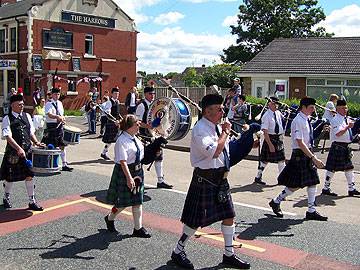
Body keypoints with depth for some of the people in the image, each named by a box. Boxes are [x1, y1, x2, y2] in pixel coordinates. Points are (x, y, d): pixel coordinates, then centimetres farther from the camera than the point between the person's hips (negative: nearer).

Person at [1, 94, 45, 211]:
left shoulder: (27, 116, 8)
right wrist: (19, 149, -28)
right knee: (10, 176, 11)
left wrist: (36, 142, -4)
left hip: (27, 151, 4)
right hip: (13, 152, -3)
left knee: (30, 175, 2)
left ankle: (32, 201, 12)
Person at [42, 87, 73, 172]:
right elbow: (49, 115, -24)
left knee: (62, 146, 7)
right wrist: (58, 117, -38)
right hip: (51, 127, -6)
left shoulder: (60, 103, 13)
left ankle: (64, 165, 13)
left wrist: (63, 119, 2)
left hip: (59, 126, 7)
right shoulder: (49, 103, -9)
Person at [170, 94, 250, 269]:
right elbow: (214, 151, -31)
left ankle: (229, 255, 30)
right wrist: (226, 132, -19)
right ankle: (178, 252, 24)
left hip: (221, 178, 8)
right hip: (205, 179, -8)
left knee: (229, 215, 13)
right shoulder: (200, 130, -18)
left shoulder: (218, 127, 9)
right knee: (196, 220, 3)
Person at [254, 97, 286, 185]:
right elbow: (265, 132, -19)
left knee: (281, 159, 11)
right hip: (270, 138, -6)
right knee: (265, 159, 3)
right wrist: (270, 144, -21)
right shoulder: (266, 116, -16)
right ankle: (258, 177, 18)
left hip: (279, 139, 6)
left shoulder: (279, 113, 3)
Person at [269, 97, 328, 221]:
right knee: (295, 185, -1)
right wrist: (314, 158, -25)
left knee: (313, 182, 7)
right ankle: (276, 202, 19)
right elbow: (300, 143, -23)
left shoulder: (307, 119, 10)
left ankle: (311, 211, 16)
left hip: (308, 154, 9)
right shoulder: (298, 121, -18)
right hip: (300, 155, -9)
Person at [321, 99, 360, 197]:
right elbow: (338, 134, -26)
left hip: (346, 147, 9)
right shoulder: (336, 120, -14)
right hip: (337, 147, -9)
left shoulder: (346, 119, 14)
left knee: (349, 168, 11)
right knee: (332, 168, -1)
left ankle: (351, 189, 19)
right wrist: (348, 126, -28)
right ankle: (326, 189, 9)